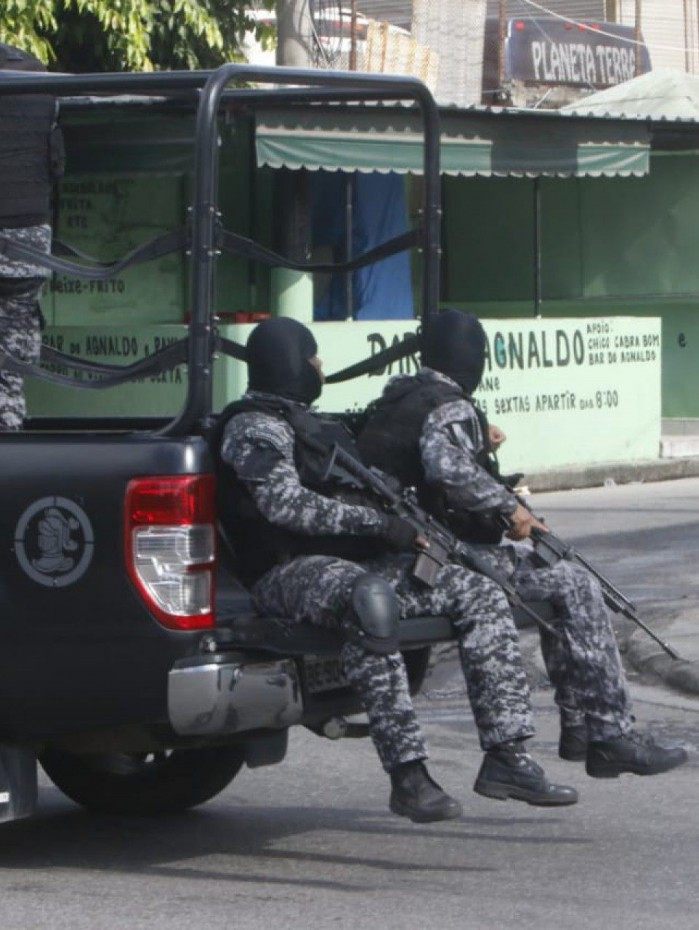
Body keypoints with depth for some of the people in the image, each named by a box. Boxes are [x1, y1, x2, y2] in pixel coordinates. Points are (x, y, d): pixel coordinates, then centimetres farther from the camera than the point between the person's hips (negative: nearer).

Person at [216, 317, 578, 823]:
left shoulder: (307, 421, 27)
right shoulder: (254, 427, -5)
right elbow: (286, 505, -19)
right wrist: (379, 522, -20)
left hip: (358, 563, 10)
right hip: (291, 572, -10)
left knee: (481, 594, -3)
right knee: (370, 598, -42)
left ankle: (506, 757, -10)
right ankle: (408, 774, -44)